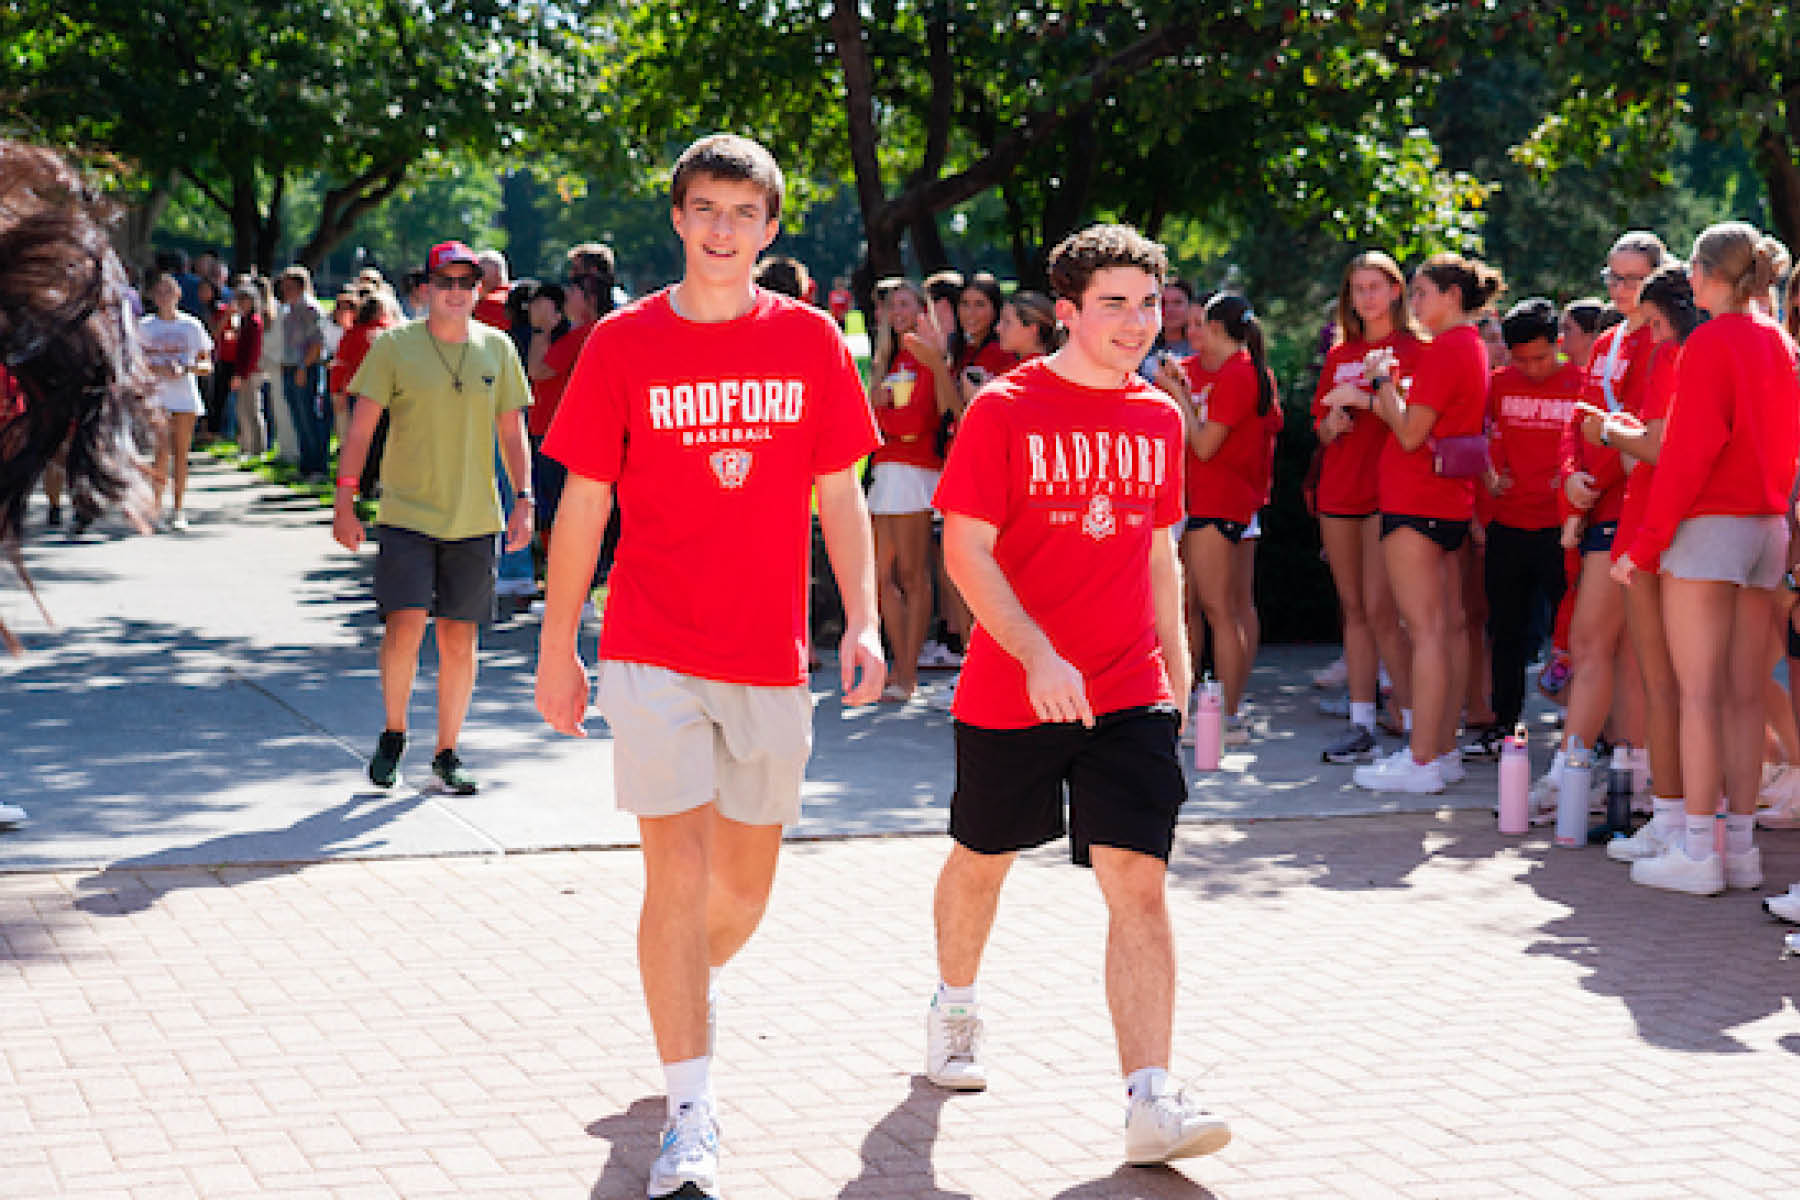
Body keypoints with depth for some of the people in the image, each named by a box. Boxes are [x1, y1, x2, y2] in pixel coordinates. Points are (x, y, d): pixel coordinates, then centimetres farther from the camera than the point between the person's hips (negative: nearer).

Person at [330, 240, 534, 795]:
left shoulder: (497, 348, 7)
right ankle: (393, 735, 9)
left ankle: (446, 753, 17)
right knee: (405, 625, -13)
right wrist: (344, 500, -6)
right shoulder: (394, 346, -1)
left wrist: (524, 500, 2)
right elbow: (361, 426, 0)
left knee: (459, 640, 4)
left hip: (474, 520, 2)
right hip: (406, 514, -2)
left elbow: (512, 431, 12)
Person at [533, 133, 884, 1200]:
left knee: (748, 881, 12)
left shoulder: (810, 339, 4)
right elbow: (583, 504, 3)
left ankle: (692, 986, 45)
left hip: (771, 656, 3)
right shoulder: (624, 344, -1)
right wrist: (557, 651, 3)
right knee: (678, 869, -9)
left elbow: (840, 494, 6)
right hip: (653, 651, -2)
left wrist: (863, 622, -5)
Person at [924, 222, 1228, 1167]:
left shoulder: (1159, 418, 7)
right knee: (982, 859, 18)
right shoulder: (1004, 409, -9)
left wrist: (1175, 663, 16)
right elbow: (965, 552, -13)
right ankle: (954, 1009, 47)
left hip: (1129, 694, 2)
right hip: (1009, 691, -2)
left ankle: (1150, 1100, -15)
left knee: (1138, 880, -11)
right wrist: (1038, 658, -23)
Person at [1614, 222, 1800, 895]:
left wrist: (1646, 543, -12)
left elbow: (1687, 452, -15)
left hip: (1708, 528, -7)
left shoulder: (1709, 343, -10)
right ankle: (1741, 846, 10)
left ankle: (1698, 853, -6)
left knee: (1700, 693, -5)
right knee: (1745, 695, 8)